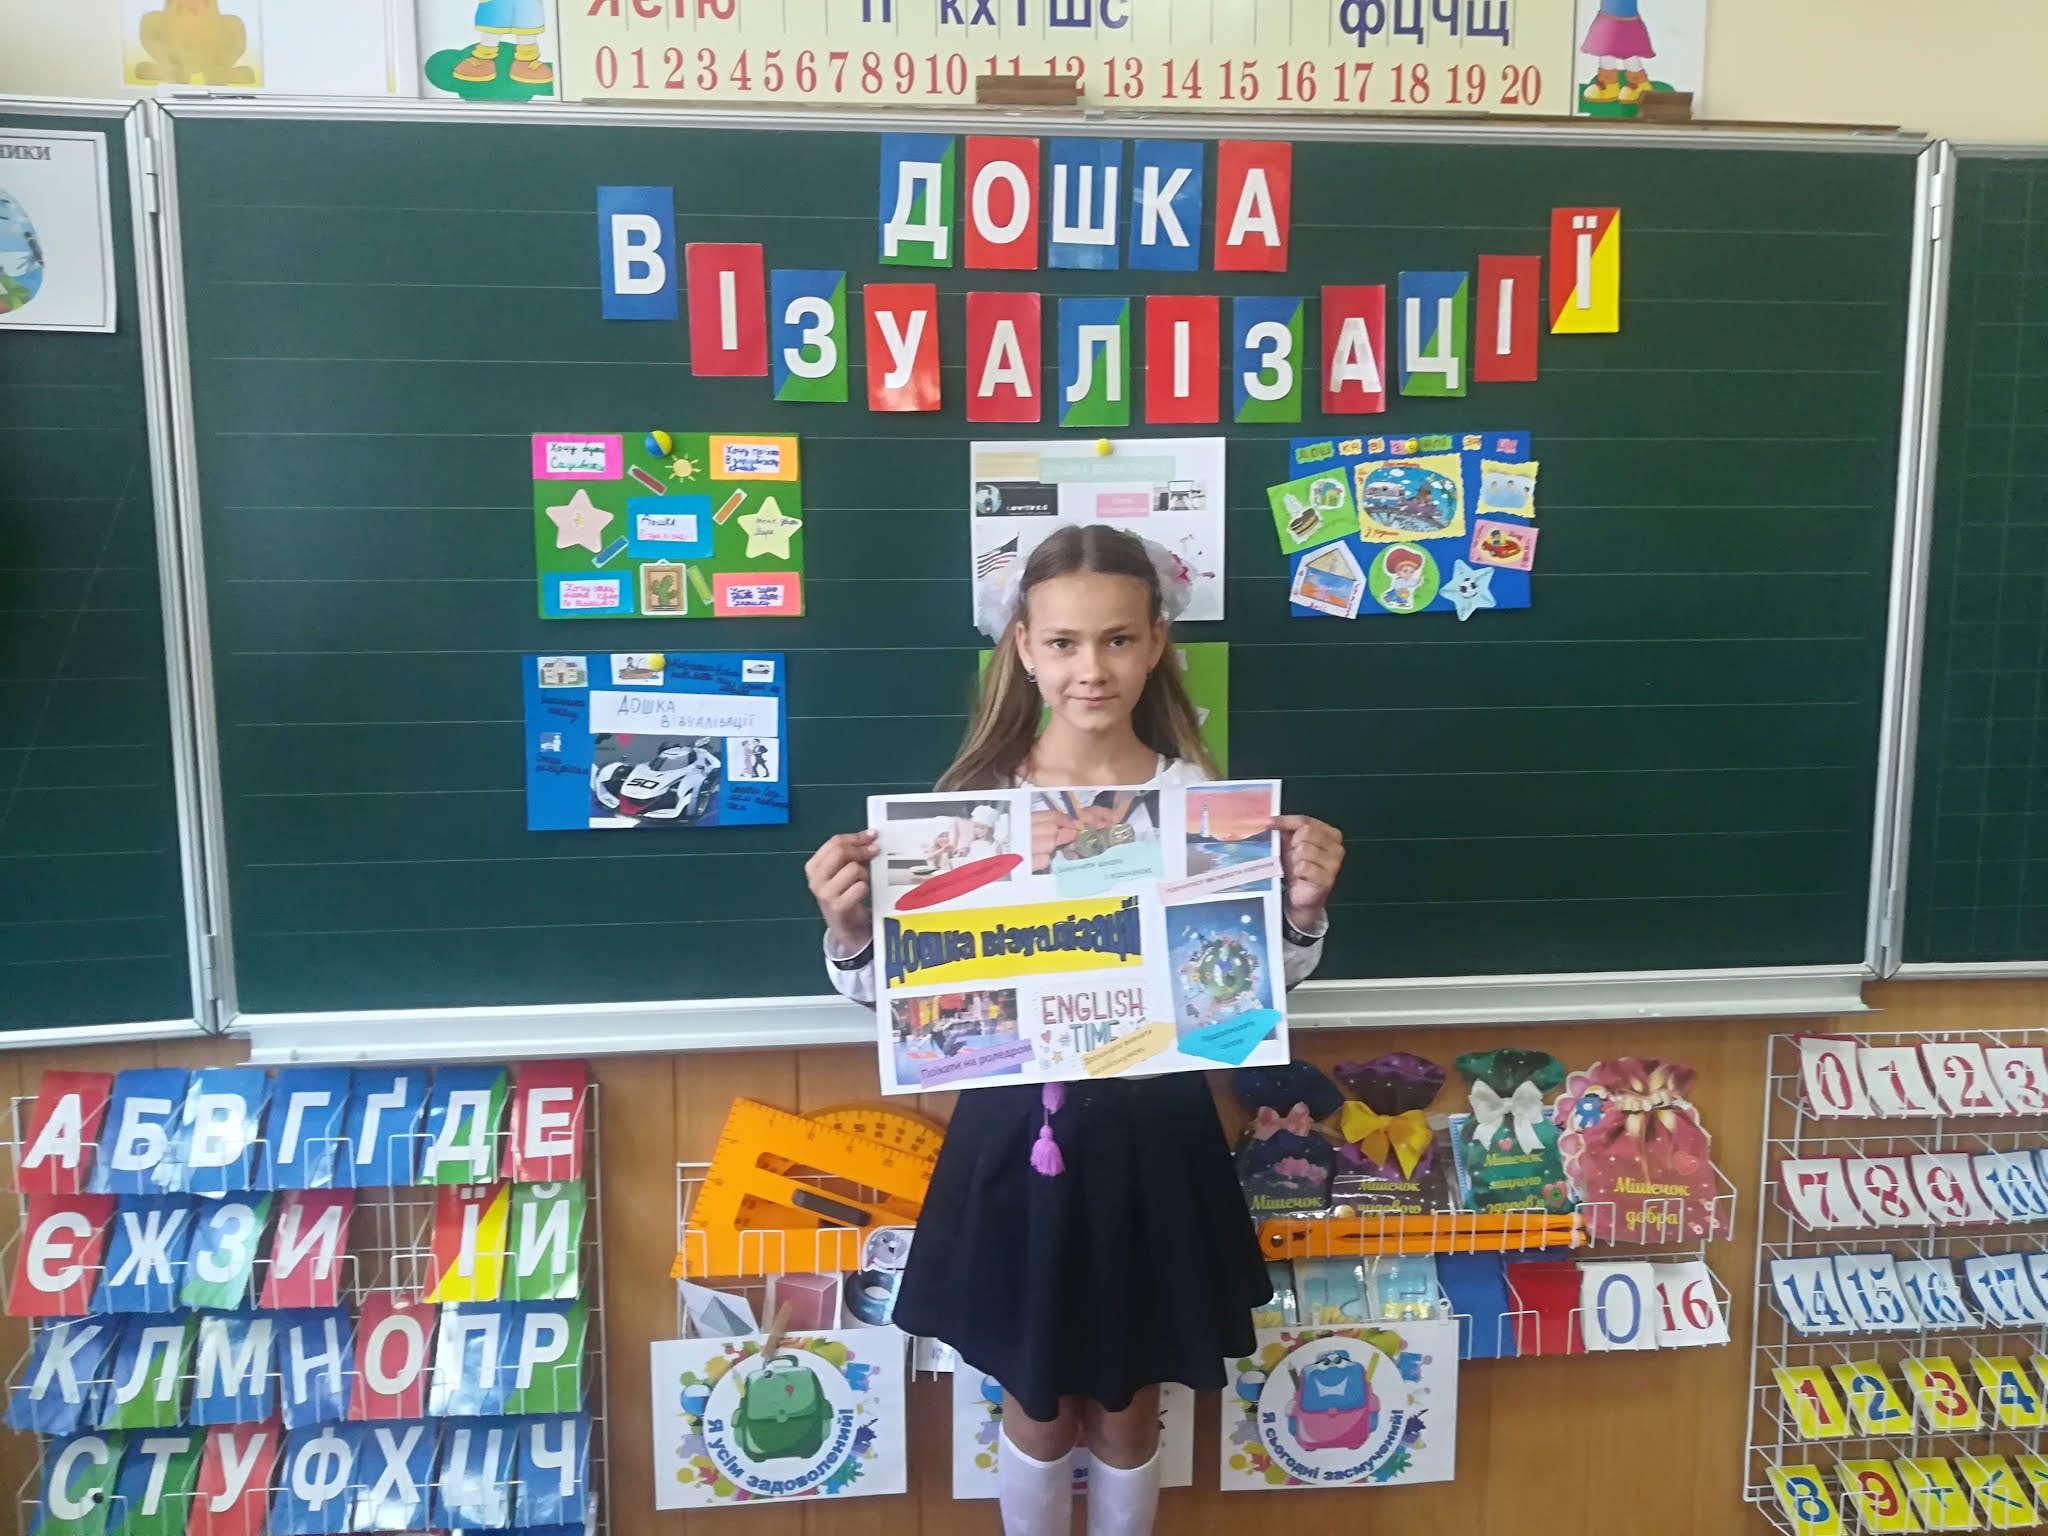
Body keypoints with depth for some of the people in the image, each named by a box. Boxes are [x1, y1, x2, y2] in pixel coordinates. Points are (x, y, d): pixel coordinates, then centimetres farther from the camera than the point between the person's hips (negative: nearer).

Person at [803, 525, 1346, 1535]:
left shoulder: (1199, 799, -8)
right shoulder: (976, 798, -10)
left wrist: (1301, 907, -17)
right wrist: (846, 929, -23)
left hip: (1149, 1134, 1)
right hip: (1018, 1131, 0)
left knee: (1125, 1408, 22)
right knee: (1037, 1407, 20)